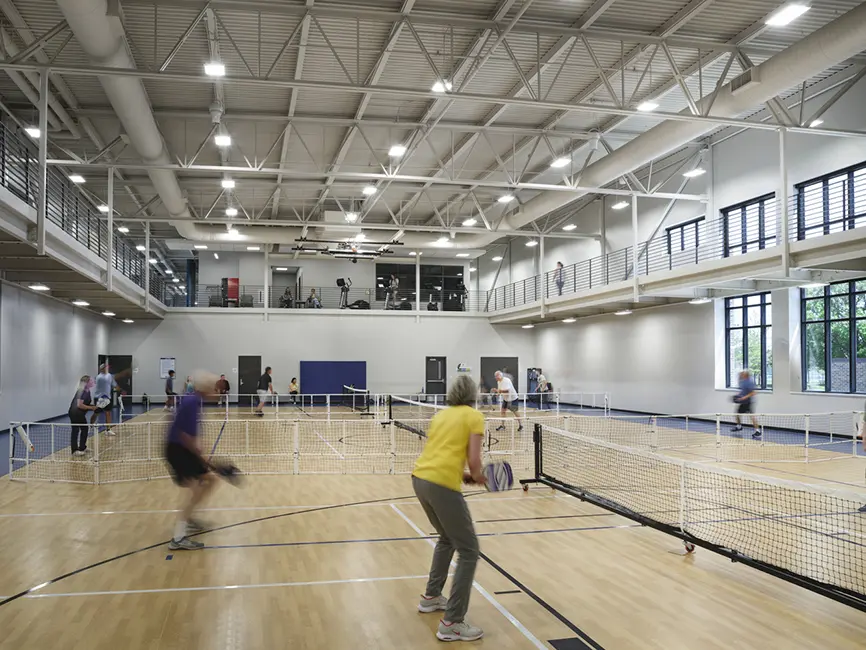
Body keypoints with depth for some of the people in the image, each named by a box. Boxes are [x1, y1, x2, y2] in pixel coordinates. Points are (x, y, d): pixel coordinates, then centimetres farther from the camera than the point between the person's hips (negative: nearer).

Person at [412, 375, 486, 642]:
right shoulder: (474, 416, 1)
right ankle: (452, 623, 3)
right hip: (442, 485, -8)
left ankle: (431, 597, 40)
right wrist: (477, 477, 11)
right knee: (469, 551, 3)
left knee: (447, 538, 30)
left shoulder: (440, 415, 20)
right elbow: (473, 460, -8)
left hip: (420, 478, 8)